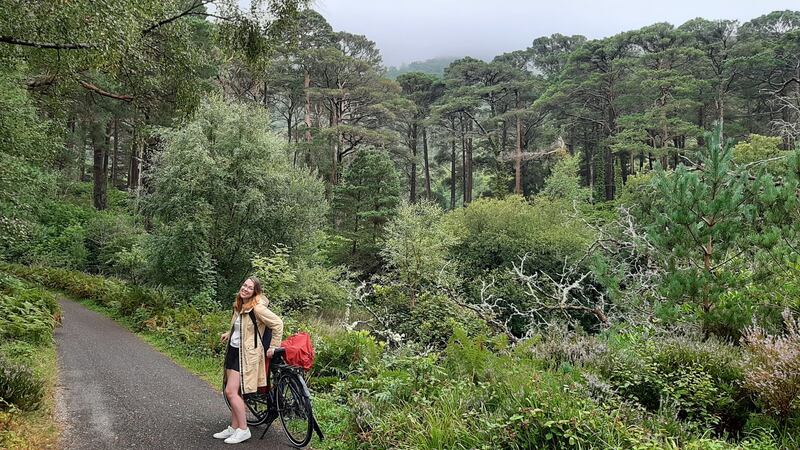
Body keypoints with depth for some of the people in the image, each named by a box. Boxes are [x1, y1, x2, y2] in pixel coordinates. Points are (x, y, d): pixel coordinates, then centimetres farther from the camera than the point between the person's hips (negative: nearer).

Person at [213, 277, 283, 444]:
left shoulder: (257, 308, -19)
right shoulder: (238, 306, 8)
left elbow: (278, 323, -17)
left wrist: (273, 347, -13)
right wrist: (229, 334, 19)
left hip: (246, 354, -8)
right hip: (234, 350, 8)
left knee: (231, 391, -10)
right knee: (234, 392, 12)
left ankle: (243, 430, 1)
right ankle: (234, 427, 24)